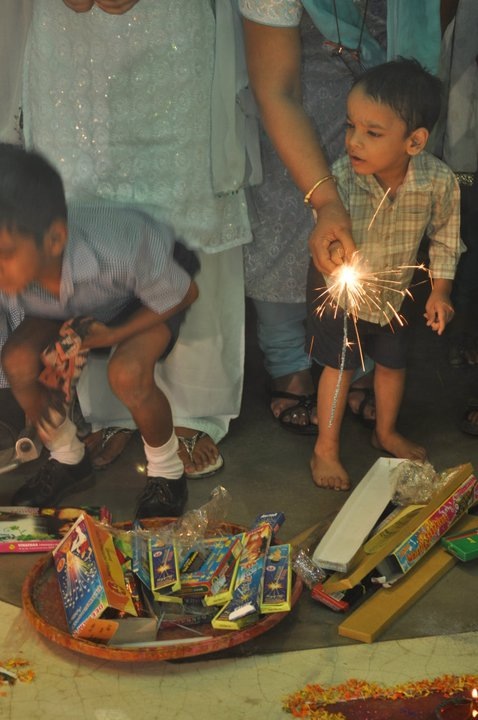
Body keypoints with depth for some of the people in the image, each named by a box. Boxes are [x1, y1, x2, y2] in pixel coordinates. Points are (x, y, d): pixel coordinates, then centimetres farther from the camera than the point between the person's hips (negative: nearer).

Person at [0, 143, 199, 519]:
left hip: (145, 298, -4)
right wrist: (31, 390, -17)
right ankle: (68, 460, 7)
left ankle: (168, 473, -1)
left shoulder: (120, 252, -44)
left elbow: (185, 294, -24)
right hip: (68, 307, 4)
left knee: (127, 372, -32)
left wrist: (114, 335, -29)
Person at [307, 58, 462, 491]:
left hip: (394, 291, 3)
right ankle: (326, 448, 31)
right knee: (339, 366, 11)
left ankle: (386, 432, 47)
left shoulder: (439, 181, -26)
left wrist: (440, 292, -6)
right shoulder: (340, 180, -34)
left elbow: (445, 236, -9)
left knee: (393, 363, 21)